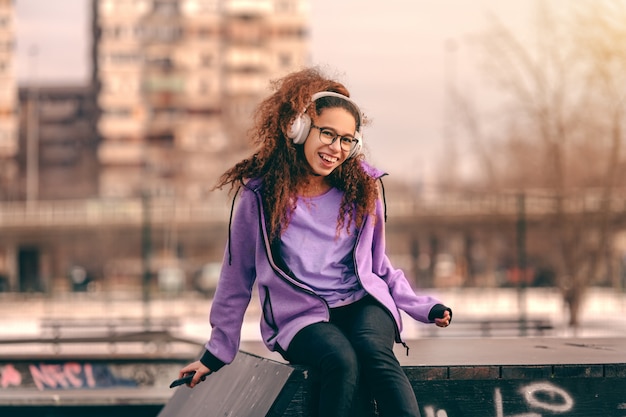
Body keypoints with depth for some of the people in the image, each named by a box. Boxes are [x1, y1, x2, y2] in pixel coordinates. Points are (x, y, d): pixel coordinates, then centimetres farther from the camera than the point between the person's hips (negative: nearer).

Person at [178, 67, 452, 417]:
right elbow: (237, 278, 10)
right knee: (342, 361, -35)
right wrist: (217, 352, 13)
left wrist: (424, 308, 7)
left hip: (363, 304, 2)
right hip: (301, 318, -2)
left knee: (374, 351, -34)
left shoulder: (362, 191, 9)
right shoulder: (260, 197, 0)